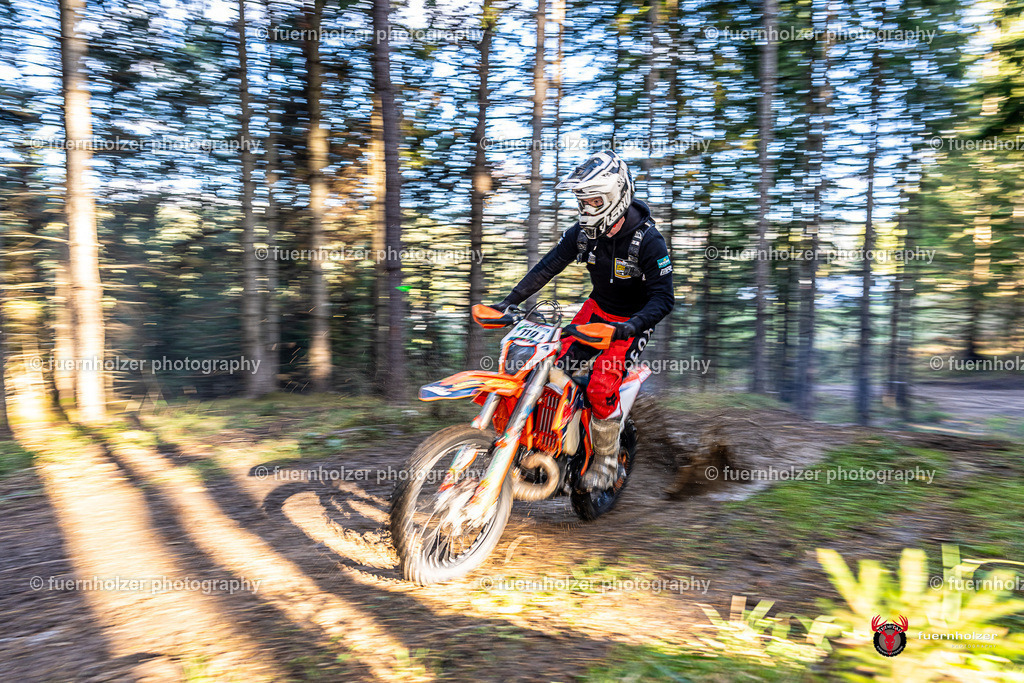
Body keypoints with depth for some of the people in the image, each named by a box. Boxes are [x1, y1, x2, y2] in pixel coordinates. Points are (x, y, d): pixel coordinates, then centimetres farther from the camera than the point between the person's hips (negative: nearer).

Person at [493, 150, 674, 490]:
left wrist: (631, 326, -44)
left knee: (601, 388, -23)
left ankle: (606, 460, 1)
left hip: (632, 321, -6)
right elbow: (549, 265, -4)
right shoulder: (583, 232, -6)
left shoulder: (648, 240, -23)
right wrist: (510, 301, -14)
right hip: (597, 308, 6)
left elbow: (663, 297, -27)